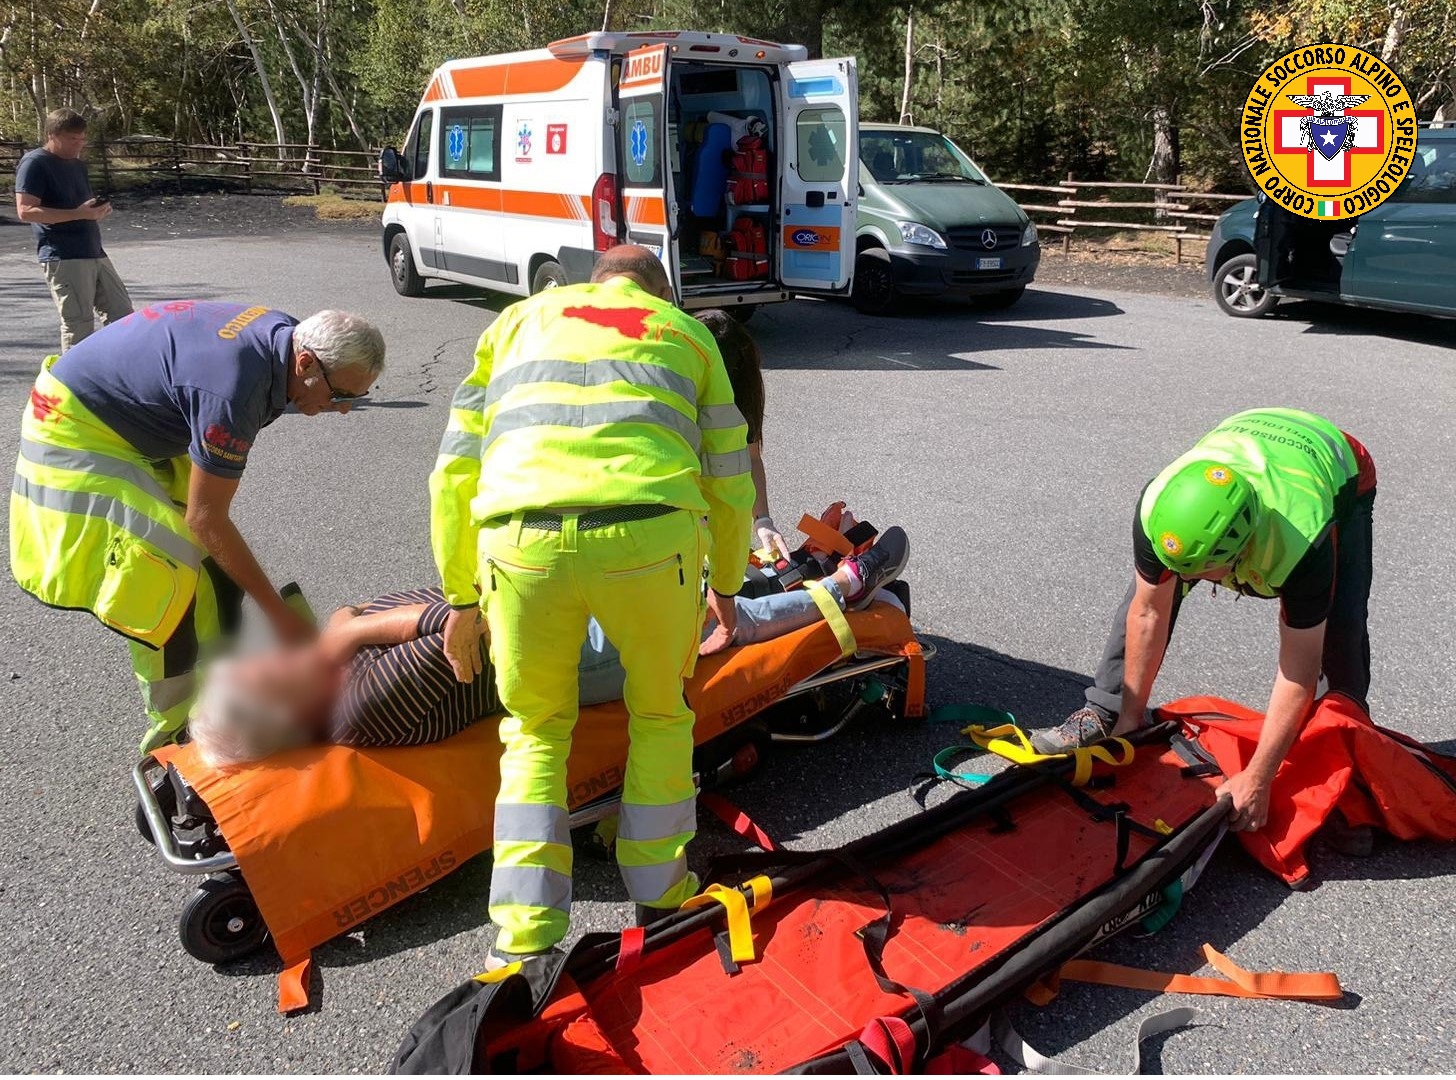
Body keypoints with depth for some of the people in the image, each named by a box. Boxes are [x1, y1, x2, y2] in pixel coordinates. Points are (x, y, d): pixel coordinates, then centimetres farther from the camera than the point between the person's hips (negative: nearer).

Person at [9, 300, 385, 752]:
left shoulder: (283, 333, -9)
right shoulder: (233, 390, -36)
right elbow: (205, 519, -27)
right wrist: (279, 613, -22)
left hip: (136, 429, 9)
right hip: (76, 432, -9)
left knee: (219, 567, 7)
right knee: (168, 586, -16)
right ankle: (174, 744, 0)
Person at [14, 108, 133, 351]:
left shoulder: (77, 164, 18)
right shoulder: (35, 163, -7)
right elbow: (25, 211, -16)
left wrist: (98, 210, 4)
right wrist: (79, 213, -22)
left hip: (94, 253, 8)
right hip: (63, 258, -8)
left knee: (122, 313, 8)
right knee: (79, 323, -9)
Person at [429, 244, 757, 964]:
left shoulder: (521, 318, 30)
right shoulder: (685, 330, 28)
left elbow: (454, 474, 23)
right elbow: (730, 485, 26)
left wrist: (461, 599, 30)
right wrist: (725, 585, 41)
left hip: (522, 541, 1)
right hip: (650, 536, 0)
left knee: (536, 728, 24)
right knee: (661, 714, 26)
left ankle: (525, 935, 21)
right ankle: (659, 894, 37)